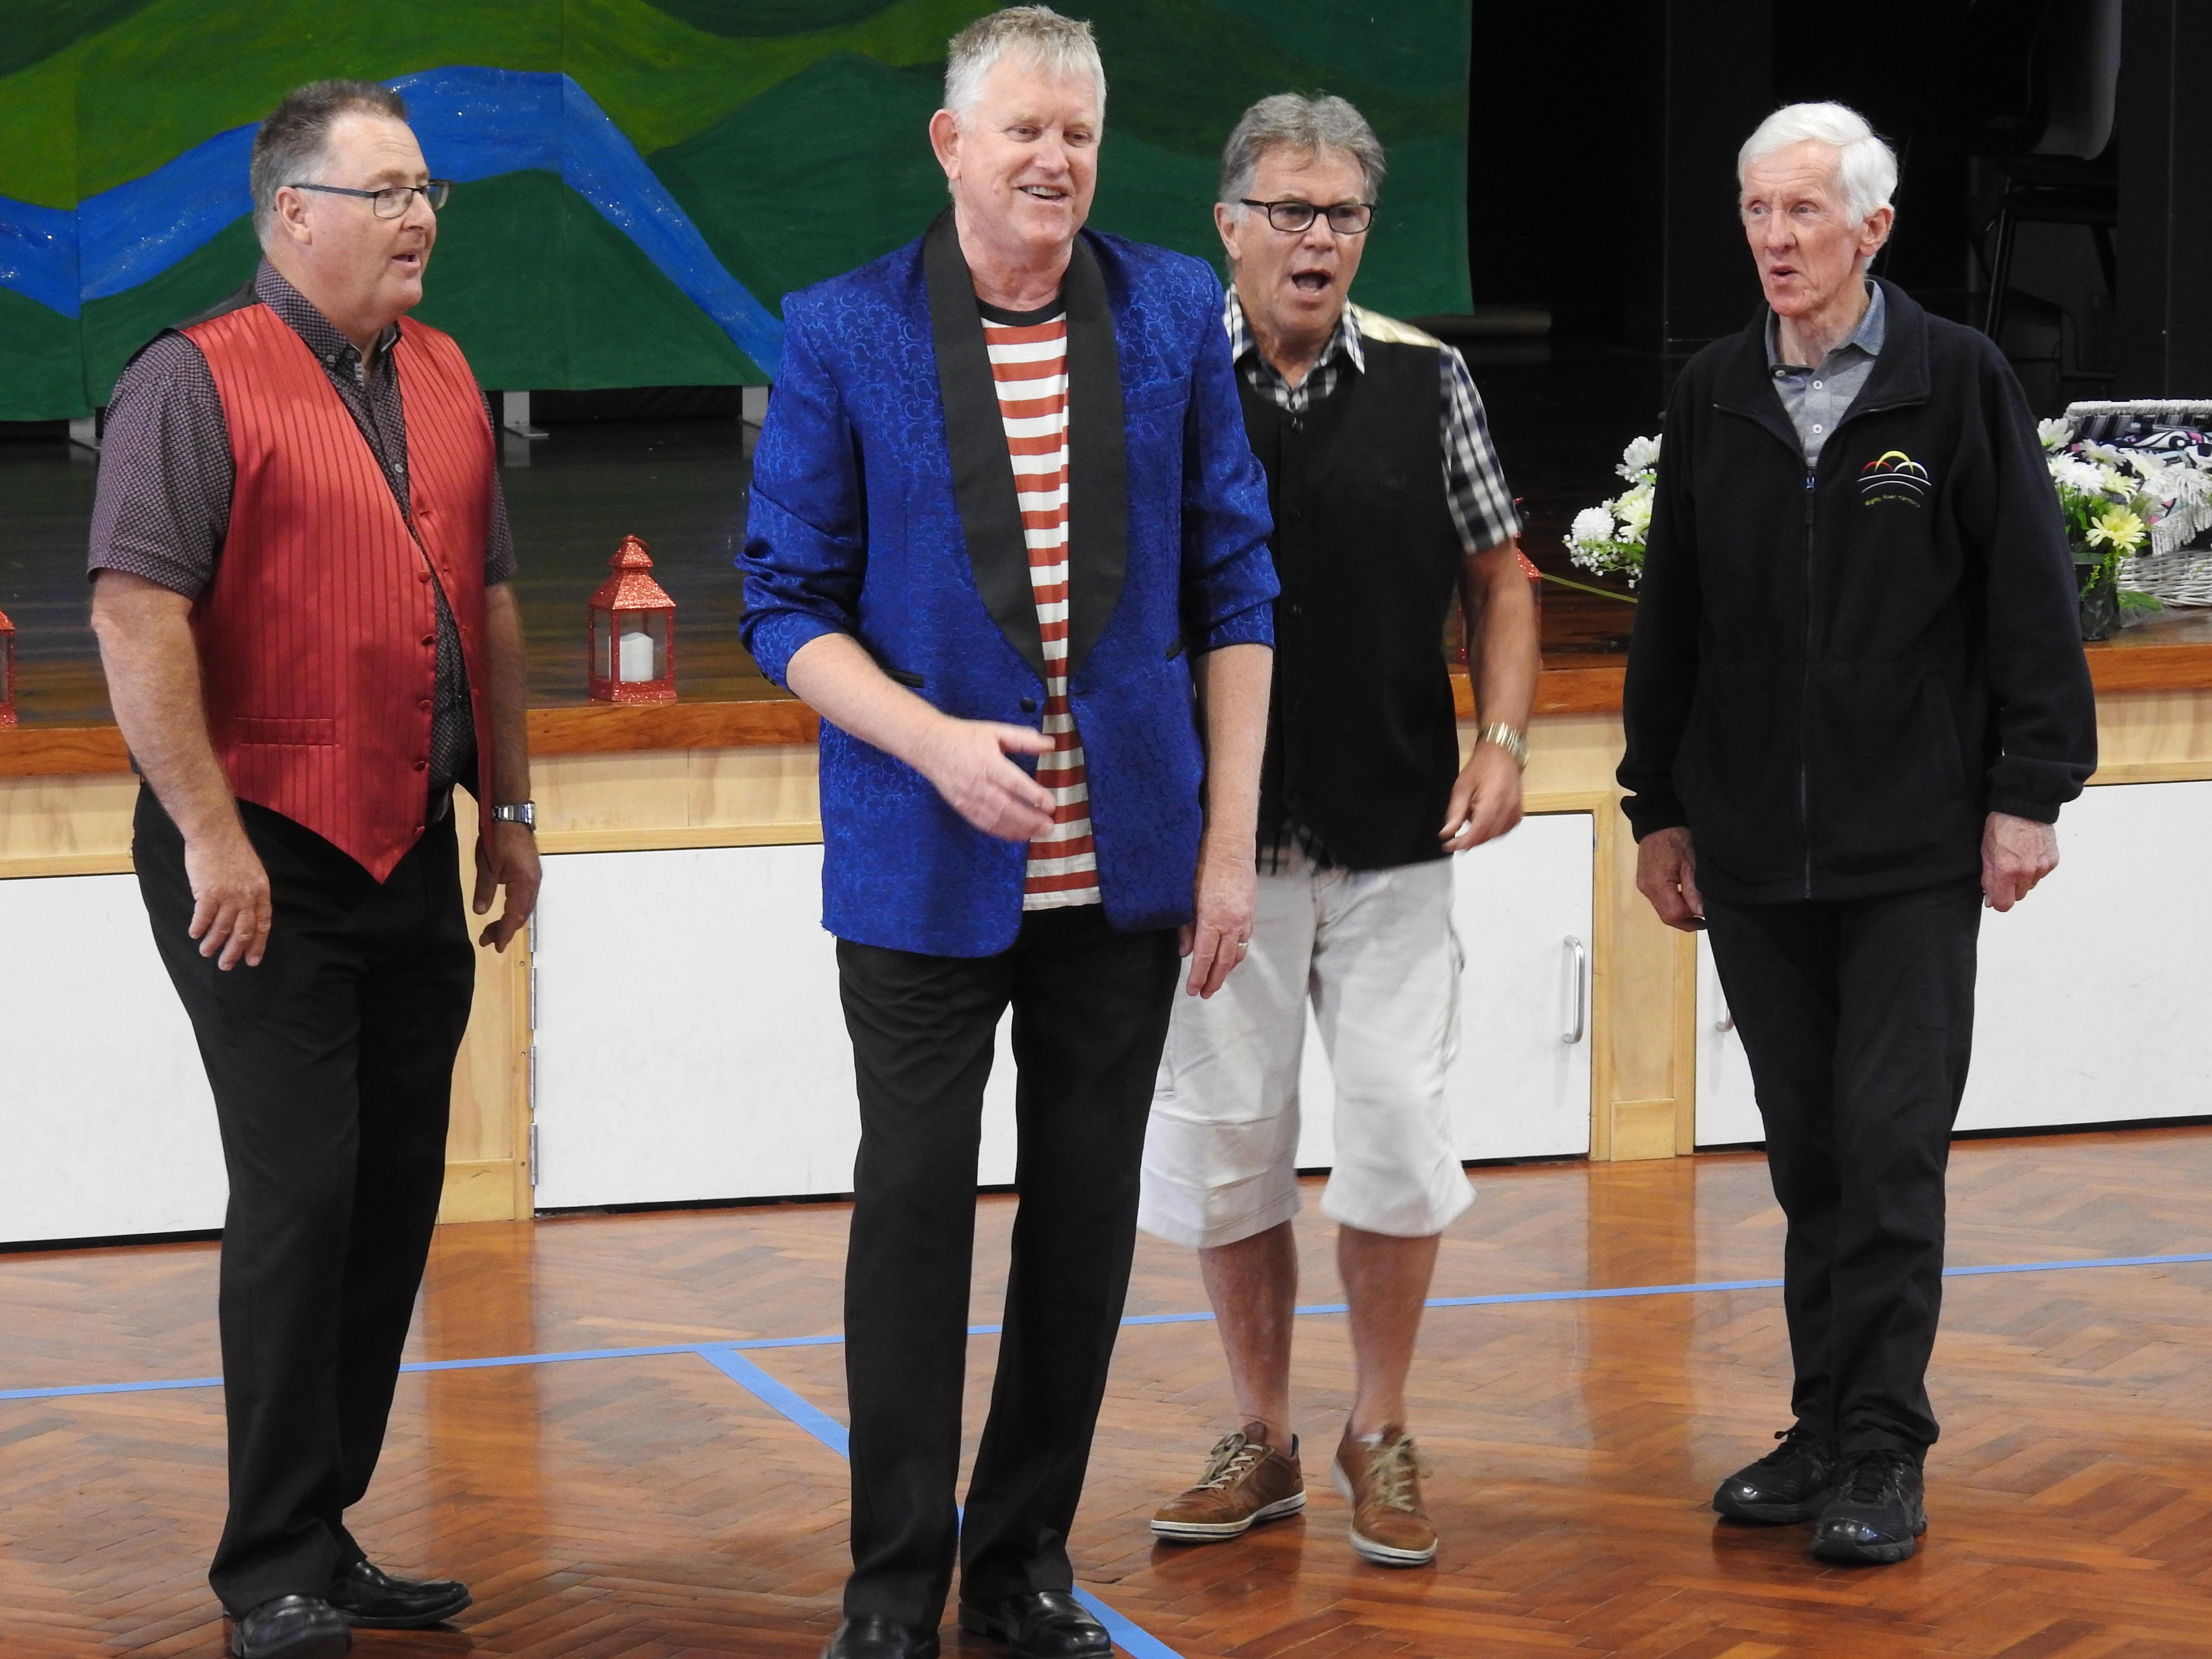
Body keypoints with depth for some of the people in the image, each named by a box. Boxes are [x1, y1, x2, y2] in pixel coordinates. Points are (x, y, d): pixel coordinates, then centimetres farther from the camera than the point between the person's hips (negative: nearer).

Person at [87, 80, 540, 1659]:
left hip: (414, 855, 7)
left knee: (396, 1195, 9)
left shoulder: (444, 381, 13)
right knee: (301, 1191, -7)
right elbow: (137, 614, -16)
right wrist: (209, 836, -19)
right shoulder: (198, 382, -9)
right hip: (263, 859, -7)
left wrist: (510, 803, 18)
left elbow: (492, 599, 21)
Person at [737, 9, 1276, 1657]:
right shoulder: (845, 333, -4)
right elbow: (789, 605, -3)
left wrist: (1230, 839, 0)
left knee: (1087, 1212, 9)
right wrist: (938, 743, -19)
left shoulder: (1174, 313, 3)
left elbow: (1231, 586, 5)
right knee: (916, 1202, 1)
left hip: (1125, 855, 3)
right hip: (925, 858, -2)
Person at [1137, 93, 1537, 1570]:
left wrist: (1504, 739, -5)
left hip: (1395, 839, 0)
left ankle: (1383, 1435, 15)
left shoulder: (1426, 379, 1)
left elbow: (1499, 576, 8)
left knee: (1398, 1130, -3)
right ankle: (1262, 1439, 21)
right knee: (1223, 1134, 6)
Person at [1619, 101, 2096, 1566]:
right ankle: (1827, 1428, 17)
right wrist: (1660, 807, 15)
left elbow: (2032, 603, -3)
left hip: (1915, 848, -4)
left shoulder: (1958, 381, -3)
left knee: (1892, 1155, -5)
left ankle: (1884, 1454, -1)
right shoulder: (1714, 395, 8)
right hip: (1754, 852, 4)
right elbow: (1671, 616, 15)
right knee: (1808, 1157, 10)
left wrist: (2027, 794, -8)